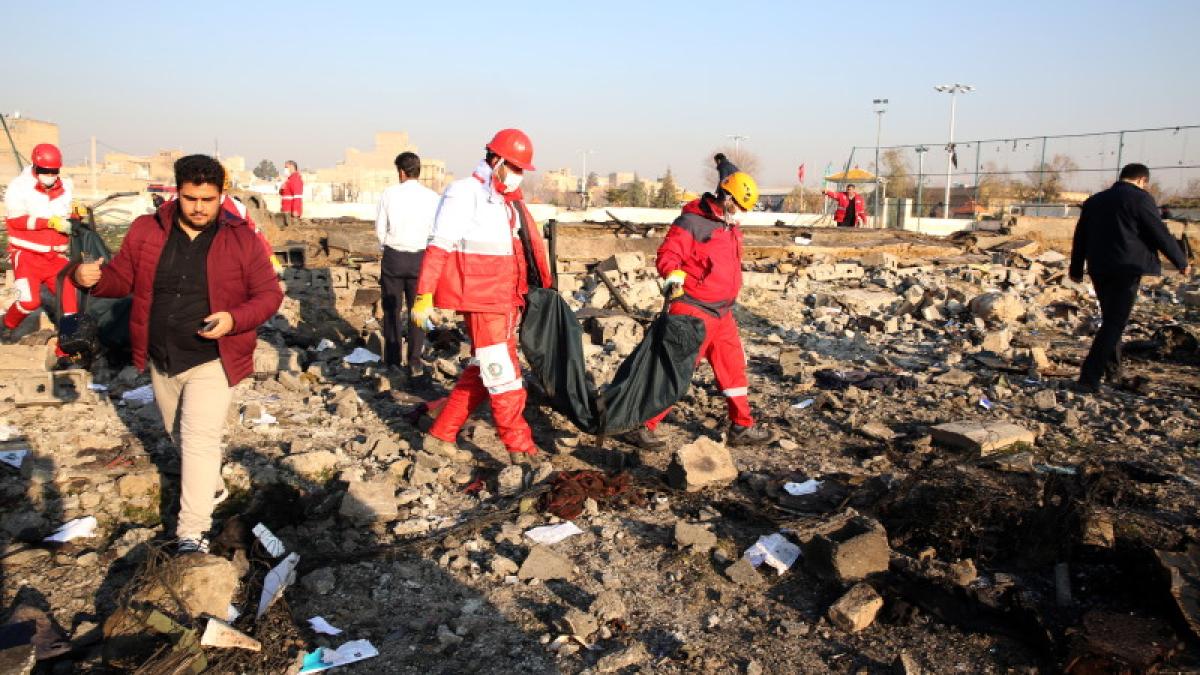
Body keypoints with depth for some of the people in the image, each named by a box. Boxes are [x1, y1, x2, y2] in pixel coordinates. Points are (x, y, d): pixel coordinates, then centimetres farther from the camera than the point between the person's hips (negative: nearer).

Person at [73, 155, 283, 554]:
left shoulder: (241, 239, -10)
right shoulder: (146, 230, -2)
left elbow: (269, 293, -7)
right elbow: (121, 277, 8)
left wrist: (234, 319, -24)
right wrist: (92, 278, -15)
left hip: (211, 361, -5)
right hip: (161, 360, 5)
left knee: (200, 441, -10)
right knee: (179, 435, 22)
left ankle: (193, 533, -2)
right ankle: (211, 487, 47)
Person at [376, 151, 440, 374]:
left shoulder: (390, 193, -5)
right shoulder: (432, 197, -5)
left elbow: (380, 228, 1)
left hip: (393, 256, 0)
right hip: (421, 257, 0)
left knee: (392, 309, 12)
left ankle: (392, 361, 16)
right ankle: (415, 362, 7)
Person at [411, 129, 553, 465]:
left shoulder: (512, 200, 16)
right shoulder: (465, 193, -10)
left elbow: (532, 245, 19)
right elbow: (439, 246, -15)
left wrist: (545, 285, 15)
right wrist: (424, 296, -19)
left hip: (508, 300, 9)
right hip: (480, 300, -9)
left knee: (481, 372, 15)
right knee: (503, 376, -5)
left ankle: (440, 434, 26)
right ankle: (521, 449, 4)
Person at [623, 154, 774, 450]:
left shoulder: (732, 228, 12)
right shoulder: (692, 222, -13)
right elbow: (667, 254, -17)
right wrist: (673, 275, -28)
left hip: (722, 313, 9)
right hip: (694, 311, -8)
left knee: (734, 367, 13)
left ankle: (742, 427, 26)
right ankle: (641, 427, 3)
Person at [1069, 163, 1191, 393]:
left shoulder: (1093, 201, 13)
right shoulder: (1140, 198, -5)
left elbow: (1080, 238, 16)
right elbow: (1160, 234, -6)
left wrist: (1076, 269, 24)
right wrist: (1181, 262, 6)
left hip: (1099, 269, 6)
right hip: (1127, 269, -6)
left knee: (1111, 320, 21)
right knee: (1114, 324, -5)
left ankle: (1113, 371, 27)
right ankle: (1089, 378, -12)